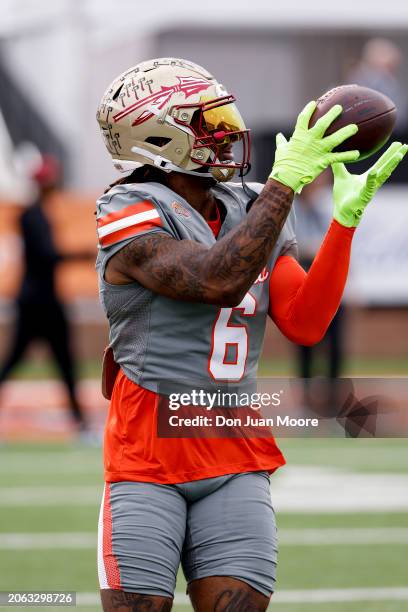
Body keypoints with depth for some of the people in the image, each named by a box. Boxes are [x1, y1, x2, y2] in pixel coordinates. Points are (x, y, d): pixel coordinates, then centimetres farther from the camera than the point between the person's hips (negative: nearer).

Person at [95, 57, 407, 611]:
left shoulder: (252, 214, 10)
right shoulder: (130, 221, -11)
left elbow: (305, 324, 0)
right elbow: (219, 281, -26)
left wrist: (347, 217, -8)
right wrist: (285, 181, -24)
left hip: (236, 463, 5)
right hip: (148, 456, -5)